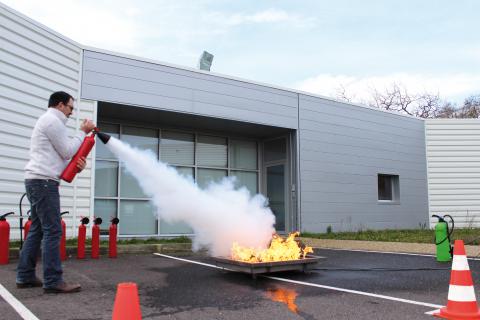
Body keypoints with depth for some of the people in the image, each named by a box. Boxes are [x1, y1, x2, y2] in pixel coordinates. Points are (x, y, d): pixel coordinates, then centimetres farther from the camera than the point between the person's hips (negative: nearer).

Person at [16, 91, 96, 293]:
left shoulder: (47, 121, 25)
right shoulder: (53, 121, -8)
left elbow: (59, 155, 22)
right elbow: (67, 151, -10)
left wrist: (77, 163, 3)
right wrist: (83, 132, 1)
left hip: (36, 180, 11)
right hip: (44, 181, -11)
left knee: (37, 229, 11)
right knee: (53, 231, -11)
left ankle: (25, 276, 15)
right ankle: (53, 282, -10)